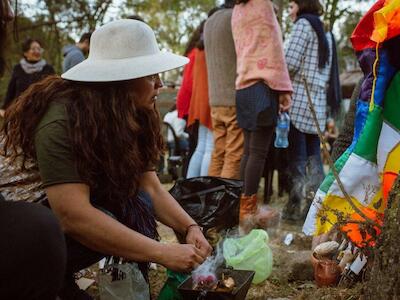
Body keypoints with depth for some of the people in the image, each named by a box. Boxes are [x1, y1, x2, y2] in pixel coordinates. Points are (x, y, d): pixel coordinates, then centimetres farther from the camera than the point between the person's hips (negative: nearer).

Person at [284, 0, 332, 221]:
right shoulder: (324, 34, 23)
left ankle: (294, 208, -5)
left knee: (297, 159, -6)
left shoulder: (303, 24, -1)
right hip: (318, 103, 7)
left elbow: (291, 63, -11)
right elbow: (326, 77, 19)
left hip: (299, 100, -7)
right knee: (314, 158, 7)